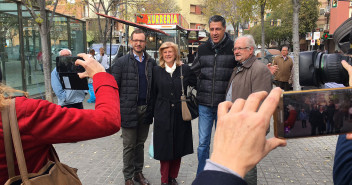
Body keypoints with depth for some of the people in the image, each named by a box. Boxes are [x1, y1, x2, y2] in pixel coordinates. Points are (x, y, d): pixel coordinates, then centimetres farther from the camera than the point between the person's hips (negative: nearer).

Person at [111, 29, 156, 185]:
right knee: (129, 146, 7)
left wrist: (153, 107, 3)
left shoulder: (151, 62, 6)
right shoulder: (121, 62, -3)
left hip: (145, 110, 3)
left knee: (140, 143, 16)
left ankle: (138, 172, 32)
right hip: (129, 110, -3)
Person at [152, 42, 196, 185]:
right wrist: (155, 112, 7)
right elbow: (154, 93, 7)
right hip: (163, 115, 0)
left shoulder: (185, 69, 2)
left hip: (180, 115, 1)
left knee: (178, 147, 9)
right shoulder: (156, 70, 4)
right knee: (164, 147, 3)